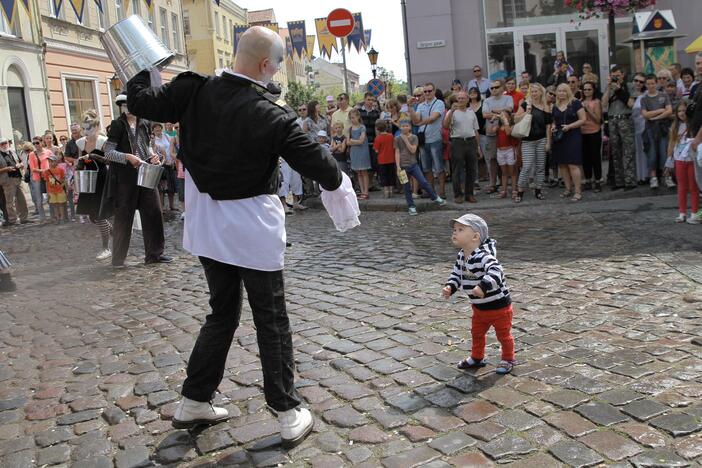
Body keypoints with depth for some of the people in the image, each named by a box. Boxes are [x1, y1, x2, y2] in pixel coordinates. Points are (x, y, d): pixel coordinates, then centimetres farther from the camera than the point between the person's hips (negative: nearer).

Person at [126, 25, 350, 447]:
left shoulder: (194, 92, -5)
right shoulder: (271, 114, -18)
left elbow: (141, 100, 2)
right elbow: (311, 156, -12)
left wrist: (146, 68, 21)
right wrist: (339, 184, 8)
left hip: (209, 225, 6)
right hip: (253, 228, -5)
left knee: (222, 313, 20)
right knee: (272, 321, 6)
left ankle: (194, 403, 29)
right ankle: (290, 415, 13)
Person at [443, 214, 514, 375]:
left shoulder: (483, 256, -32)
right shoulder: (461, 256, -4)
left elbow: (495, 271, -47)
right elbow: (457, 274, 8)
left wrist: (483, 286, -60)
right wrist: (450, 287, -10)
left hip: (499, 306, -8)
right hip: (479, 307, 8)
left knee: (503, 335, 13)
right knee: (476, 333, 23)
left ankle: (508, 359, 35)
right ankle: (477, 358, 44)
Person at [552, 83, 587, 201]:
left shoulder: (575, 103, -3)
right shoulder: (555, 107, 14)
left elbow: (583, 119, -6)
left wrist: (569, 126, -18)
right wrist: (553, 127, 3)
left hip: (572, 137, -6)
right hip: (559, 138, 6)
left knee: (573, 164, -12)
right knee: (562, 164, 7)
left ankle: (578, 191, -7)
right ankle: (568, 189, 17)